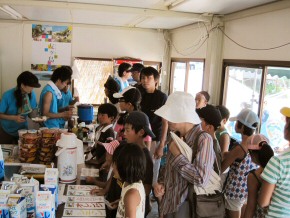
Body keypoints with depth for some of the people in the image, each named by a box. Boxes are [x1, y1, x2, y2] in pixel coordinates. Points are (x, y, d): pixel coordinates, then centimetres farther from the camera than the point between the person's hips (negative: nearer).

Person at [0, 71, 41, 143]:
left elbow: (32, 111, -1)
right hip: (6, 131, -2)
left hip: (23, 130, 3)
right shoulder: (8, 95, -23)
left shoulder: (32, 94, -13)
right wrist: (14, 118, -29)